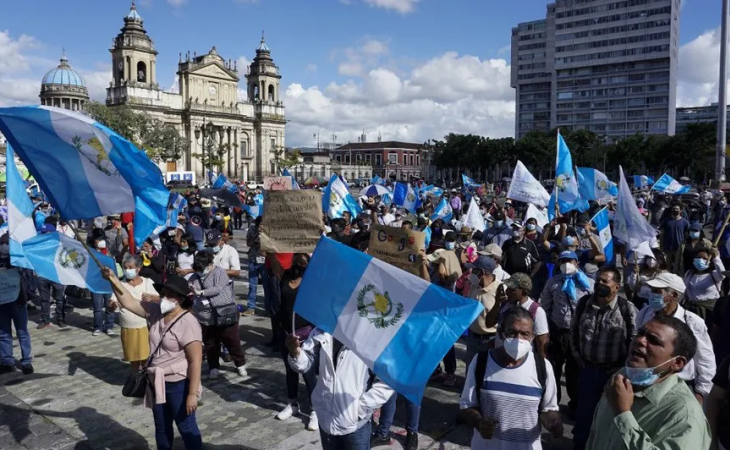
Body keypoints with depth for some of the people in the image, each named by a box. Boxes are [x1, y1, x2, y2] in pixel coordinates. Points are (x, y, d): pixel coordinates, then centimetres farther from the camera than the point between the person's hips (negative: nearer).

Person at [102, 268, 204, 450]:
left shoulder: (188, 323, -22)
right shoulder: (156, 311, 0)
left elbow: (196, 361, -23)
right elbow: (130, 303, 3)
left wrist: (192, 394, -24)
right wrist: (113, 280, -10)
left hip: (179, 384, -7)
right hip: (157, 383, 7)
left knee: (186, 427, 6)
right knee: (161, 428, 21)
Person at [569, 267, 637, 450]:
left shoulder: (627, 309, -13)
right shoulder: (584, 303, -2)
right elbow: (574, 331, 11)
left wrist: (622, 367, -8)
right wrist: (577, 356, 7)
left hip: (614, 372, -3)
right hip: (587, 369, 3)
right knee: (584, 413, 14)